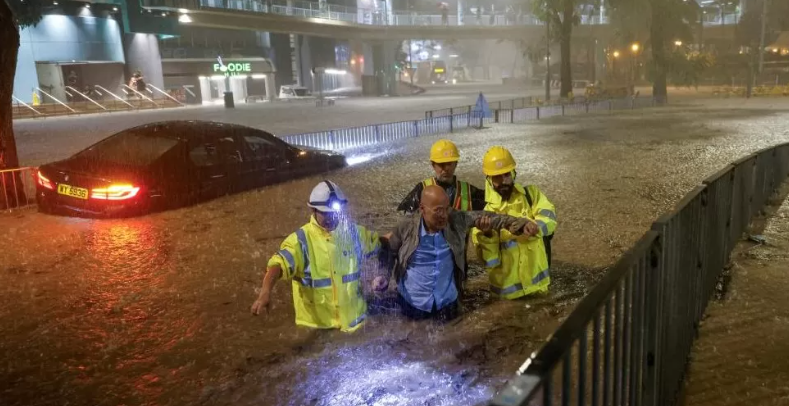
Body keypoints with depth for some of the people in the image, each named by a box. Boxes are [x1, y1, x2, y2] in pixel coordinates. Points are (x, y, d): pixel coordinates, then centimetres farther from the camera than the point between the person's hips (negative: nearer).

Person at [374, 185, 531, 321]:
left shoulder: (456, 221, -10)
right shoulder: (407, 228, -14)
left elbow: (484, 217, -1)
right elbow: (387, 251, 2)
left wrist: (521, 223, -4)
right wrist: (382, 274, -13)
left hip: (447, 304, 2)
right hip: (412, 305, -2)